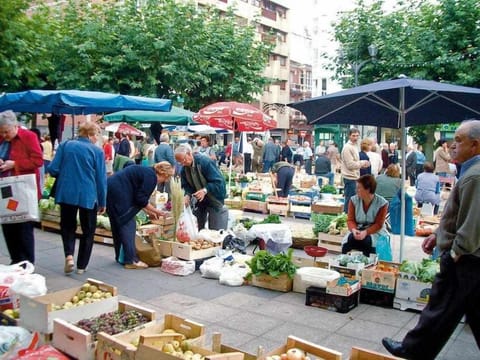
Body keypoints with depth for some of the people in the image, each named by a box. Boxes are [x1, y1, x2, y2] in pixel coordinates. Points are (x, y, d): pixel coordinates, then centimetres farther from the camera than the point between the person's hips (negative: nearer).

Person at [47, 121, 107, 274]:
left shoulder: (65, 145, 1)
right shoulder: (97, 151, -5)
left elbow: (53, 170, -1)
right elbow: (101, 179, -3)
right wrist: (102, 202, 6)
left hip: (66, 194, 2)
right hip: (88, 196, -2)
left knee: (67, 226, 19)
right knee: (88, 230, 14)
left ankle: (69, 255, -3)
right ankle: (81, 265, 17)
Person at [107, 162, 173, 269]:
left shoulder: (146, 172, 19)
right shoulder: (151, 177, -10)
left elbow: (137, 196, 23)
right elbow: (141, 199, -13)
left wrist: (148, 211, 24)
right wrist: (154, 210, 0)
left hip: (111, 188, 10)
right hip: (118, 193, -10)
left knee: (117, 225, 17)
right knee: (128, 225, -4)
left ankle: (120, 256, 26)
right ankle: (131, 260, -2)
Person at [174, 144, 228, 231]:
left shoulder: (205, 162, -24)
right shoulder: (184, 169, -3)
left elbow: (219, 181, -26)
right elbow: (186, 185, 2)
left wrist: (205, 190, -38)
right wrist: (188, 195, -19)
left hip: (214, 200, -6)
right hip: (199, 201, 6)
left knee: (215, 232, -2)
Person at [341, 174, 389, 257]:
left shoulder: (382, 203, -11)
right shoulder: (354, 200, -3)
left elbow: (378, 225, -13)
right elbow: (350, 219, -3)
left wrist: (365, 232, -30)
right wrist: (354, 230, -25)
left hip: (375, 232, -2)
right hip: (358, 230, 2)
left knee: (367, 240, -33)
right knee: (349, 239, -28)